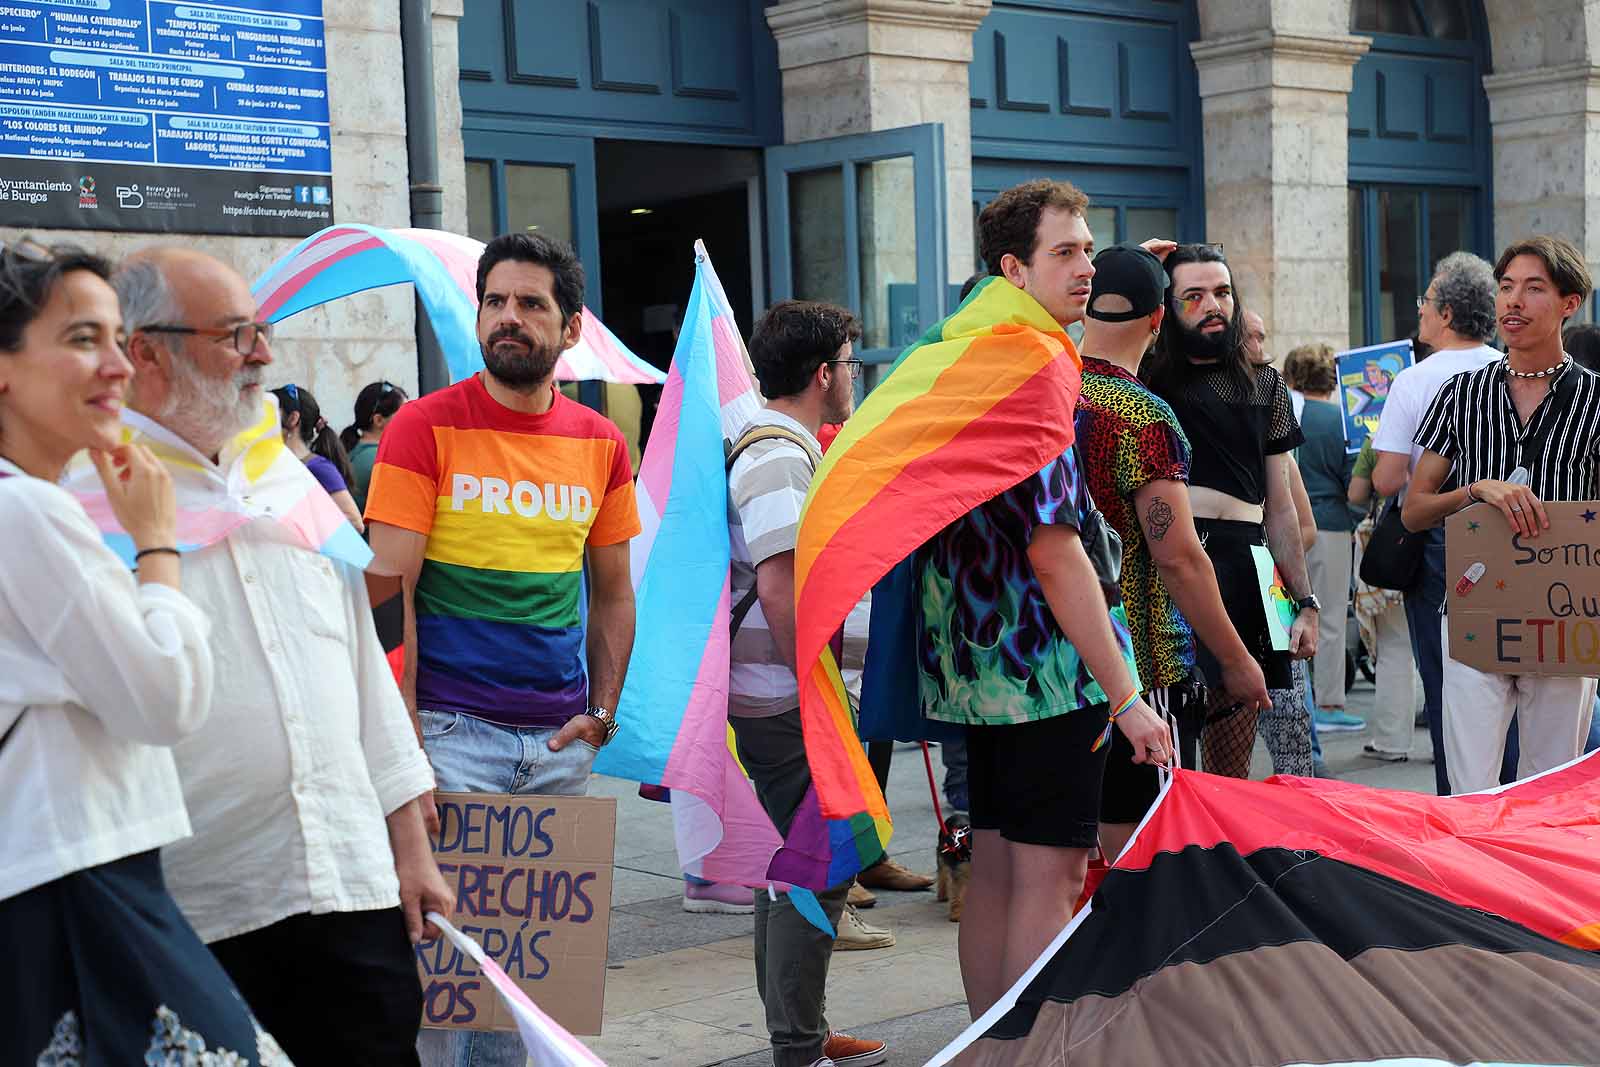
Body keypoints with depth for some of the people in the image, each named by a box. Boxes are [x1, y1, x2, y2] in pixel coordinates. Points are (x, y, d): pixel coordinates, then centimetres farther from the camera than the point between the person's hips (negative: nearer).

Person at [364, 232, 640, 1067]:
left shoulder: (601, 443, 9)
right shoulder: (426, 427, -4)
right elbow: (389, 590, -7)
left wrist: (603, 710, 4)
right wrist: (404, 735, -13)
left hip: (560, 742, 4)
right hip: (453, 731, -4)